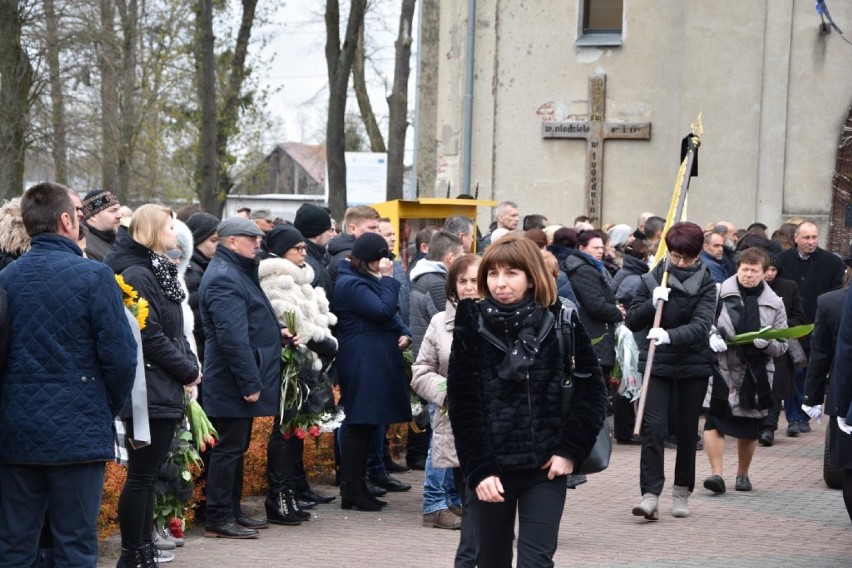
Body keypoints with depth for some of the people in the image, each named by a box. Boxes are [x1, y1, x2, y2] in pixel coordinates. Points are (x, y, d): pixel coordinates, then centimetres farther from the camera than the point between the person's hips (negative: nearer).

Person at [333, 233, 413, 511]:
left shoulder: (369, 280, 19)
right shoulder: (350, 284, -13)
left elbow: (390, 312, 23)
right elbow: (383, 310, -21)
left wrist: (404, 333, 6)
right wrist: (388, 279, -14)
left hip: (378, 360, 10)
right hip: (362, 361, -10)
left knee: (366, 423, 12)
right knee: (360, 424, -7)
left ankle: (356, 487, 17)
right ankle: (351, 490, -3)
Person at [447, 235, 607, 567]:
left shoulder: (560, 322, -2)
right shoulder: (472, 326, -3)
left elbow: (591, 390, 0)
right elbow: (463, 406, -6)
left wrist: (571, 451, -8)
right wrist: (478, 469, -13)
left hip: (545, 467, -1)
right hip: (490, 469, 1)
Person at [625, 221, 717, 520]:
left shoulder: (706, 284, -5)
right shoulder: (652, 280, -1)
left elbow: (701, 326, -19)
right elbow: (631, 321, 1)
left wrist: (670, 336, -37)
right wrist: (652, 304, -18)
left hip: (694, 364, 0)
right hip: (657, 363, 0)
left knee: (687, 429, 8)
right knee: (654, 426, -12)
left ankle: (682, 492, 22)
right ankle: (650, 493, -12)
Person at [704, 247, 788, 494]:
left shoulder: (774, 304, 4)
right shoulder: (719, 293, -2)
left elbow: (781, 346, 6)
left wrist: (766, 343, -15)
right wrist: (711, 337, -18)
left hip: (755, 374, 2)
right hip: (721, 369, -2)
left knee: (749, 429, 10)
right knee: (714, 421, -13)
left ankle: (743, 474, 28)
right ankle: (716, 473, -9)